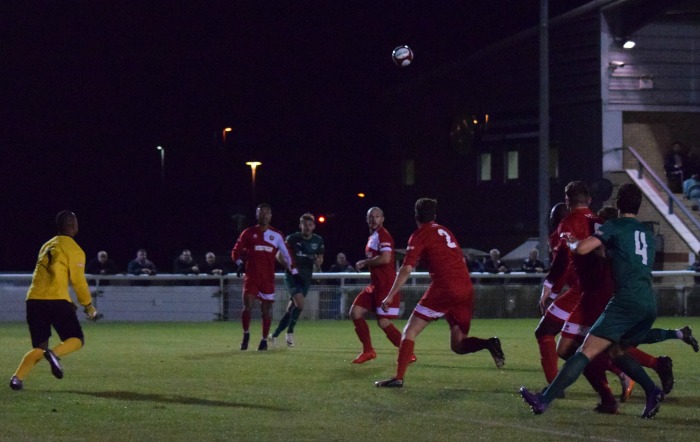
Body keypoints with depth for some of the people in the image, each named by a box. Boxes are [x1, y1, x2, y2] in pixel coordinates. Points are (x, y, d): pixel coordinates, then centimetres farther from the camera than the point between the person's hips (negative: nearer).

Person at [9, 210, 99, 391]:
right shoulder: (73, 249, 1)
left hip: (34, 300, 6)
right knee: (77, 340, 7)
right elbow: (78, 281, -2)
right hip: (56, 300, -6)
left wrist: (68, 303, 33)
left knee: (39, 348, 13)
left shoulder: (47, 246, 23)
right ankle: (55, 354, -25)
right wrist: (88, 305, 11)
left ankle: (18, 378, -10)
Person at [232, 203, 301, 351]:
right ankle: (246, 335, 7)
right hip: (251, 276, -1)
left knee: (267, 309, 3)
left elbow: (286, 254, 11)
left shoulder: (276, 235, 7)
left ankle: (264, 340, 15)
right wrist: (240, 263, -12)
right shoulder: (248, 233, 6)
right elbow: (236, 251, 7)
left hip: (268, 278, 1)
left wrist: (294, 272, 7)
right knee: (247, 305, -13)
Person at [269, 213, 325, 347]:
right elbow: (279, 255, -1)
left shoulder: (318, 241, 5)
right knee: (300, 304, -22)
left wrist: (318, 262, -6)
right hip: (292, 275, -4)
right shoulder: (293, 238, -6)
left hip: (306, 278, 4)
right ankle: (290, 332, -5)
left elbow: (320, 258, 18)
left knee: (290, 310, 4)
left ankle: (275, 335, 16)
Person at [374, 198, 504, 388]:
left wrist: (390, 296, -8)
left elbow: (406, 269, -7)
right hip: (465, 289, 6)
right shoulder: (445, 232, 22)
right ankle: (489, 343, -14)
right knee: (458, 345, 12)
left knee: (410, 331, 1)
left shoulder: (420, 236, 2)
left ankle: (398, 377, -11)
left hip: (443, 289, -6)